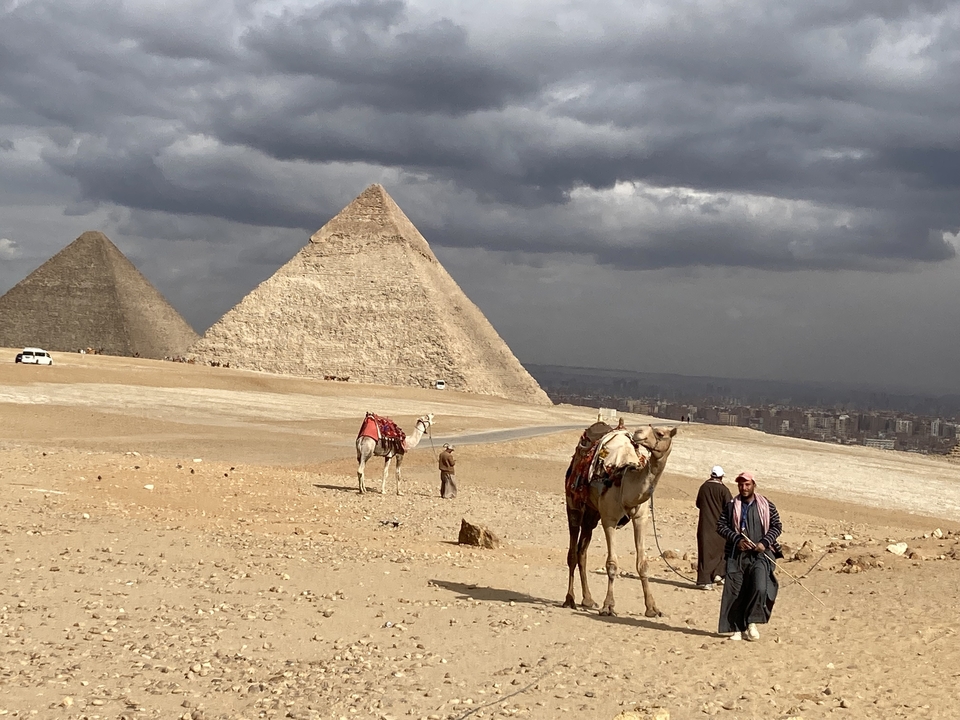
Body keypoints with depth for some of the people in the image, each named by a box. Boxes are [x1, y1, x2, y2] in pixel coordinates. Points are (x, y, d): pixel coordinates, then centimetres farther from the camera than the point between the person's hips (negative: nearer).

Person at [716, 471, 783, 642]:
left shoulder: (767, 506, 6)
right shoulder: (730, 506, 8)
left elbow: (777, 527, 7)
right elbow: (721, 526, 3)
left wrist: (764, 543, -8)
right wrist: (737, 540, -11)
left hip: (760, 554, -1)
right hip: (736, 555, 1)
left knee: (760, 588, -18)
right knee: (735, 592, 0)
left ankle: (751, 622, -1)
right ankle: (737, 628, 9)